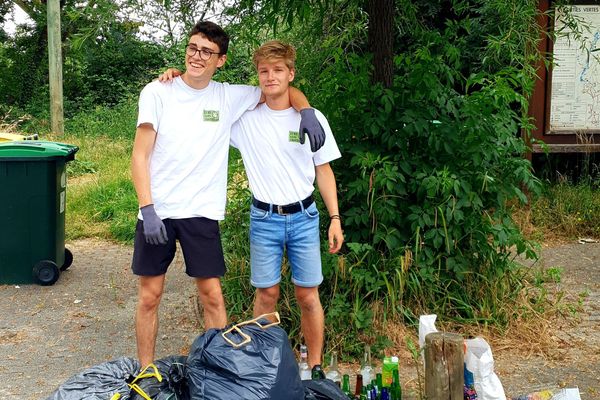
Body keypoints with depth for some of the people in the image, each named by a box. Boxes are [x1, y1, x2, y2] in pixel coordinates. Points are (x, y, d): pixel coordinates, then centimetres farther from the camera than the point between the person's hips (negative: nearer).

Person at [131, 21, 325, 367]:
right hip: (157, 211, -1)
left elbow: (285, 91, 14)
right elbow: (140, 155, -4)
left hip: (202, 212, 1)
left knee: (212, 294, 3)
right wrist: (148, 209, -14)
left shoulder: (229, 97, 3)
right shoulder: (157, 92, -2)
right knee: (150, 296, 6)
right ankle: (146, 373, 21)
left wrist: (306, 111, -8)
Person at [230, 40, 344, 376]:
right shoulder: (245, 117, -3)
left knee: (308, 296, 4)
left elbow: (324, 171, 5)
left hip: (304, 217, 0)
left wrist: (335, 218, 1)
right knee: (267, 295, 7)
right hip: (264, 218, 0)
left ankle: (316, 367, 16)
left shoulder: (312, 119, -2)